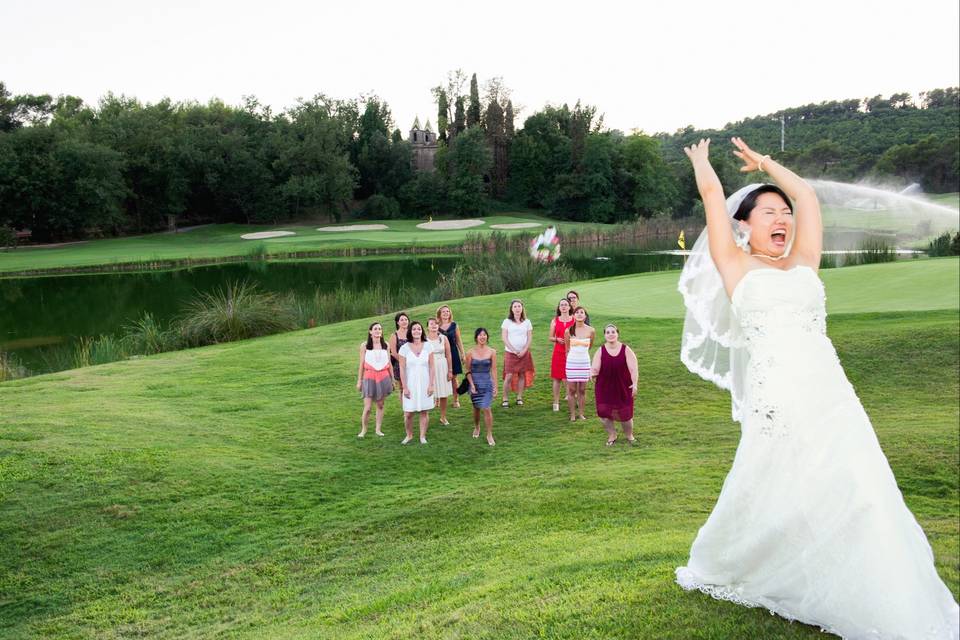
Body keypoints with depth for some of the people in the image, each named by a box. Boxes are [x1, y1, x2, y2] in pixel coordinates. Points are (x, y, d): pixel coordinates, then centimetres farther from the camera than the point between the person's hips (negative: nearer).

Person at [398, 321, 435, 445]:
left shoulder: (427, 346, -1)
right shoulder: (404, 348, -4)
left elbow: (432, 367, 0)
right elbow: (402, 369, -3)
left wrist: (431, 384, -5)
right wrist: (405, 387, -7)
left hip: (425, 384, 1)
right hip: (410, 384, -1)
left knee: (424, 411, 6)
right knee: (408, 413, 1)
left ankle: (422, 436, 19)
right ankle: (409, 435, 22)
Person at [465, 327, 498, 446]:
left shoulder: (492, 352, -3)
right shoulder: (471, 352, -4)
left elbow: (493, 370, 0)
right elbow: (468, 371, 0)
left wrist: (495, 386, -1)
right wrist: (472, 385, -8)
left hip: (487, 383, -1)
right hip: (474, 383, 1)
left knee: (486, 409, -9)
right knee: (476, 408, 16)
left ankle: (489, 435, 2)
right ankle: (476, 427, 42)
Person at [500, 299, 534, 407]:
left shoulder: (527, 322, 8)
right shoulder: (507, 321, 1)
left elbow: (530, 338, 6)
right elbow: (504, 338, -3)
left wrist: (524, 351, -7)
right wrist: (514, 350, -9)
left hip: (524, 353, 2)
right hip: (510, 353, -2)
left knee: (522, 375, 3)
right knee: (509, 376, -7)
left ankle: (519, 398, 13)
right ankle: (505, 399, 0)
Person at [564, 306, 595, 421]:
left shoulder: (591, 330, -4)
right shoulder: (569, 330, -4)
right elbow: (567, 349, 7)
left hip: (585, 362, 1)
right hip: (572, 362, -1)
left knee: (582, 390, 7)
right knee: (572, 390, 3)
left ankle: (581, 413, 19)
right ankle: (572, 414, 12)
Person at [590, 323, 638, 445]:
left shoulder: (626, 350, -5)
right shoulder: (600, 351, -3)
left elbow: (633, 368, -7)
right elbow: (595, 369, -5)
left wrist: (634, 383, -19)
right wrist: (593, 373, -29)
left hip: (623, 387, -1)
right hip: (604, 388, 1)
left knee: (625, 414, 5)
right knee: (604, 413, 1)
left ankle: (629, 435, 34)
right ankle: (612, 435, 27)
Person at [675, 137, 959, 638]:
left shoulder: (803, 264, 17)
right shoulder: (735, 265, 7)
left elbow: (806, 194, 26)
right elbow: (712, 192, 12)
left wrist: (762, 161, 38)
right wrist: (700, 158, 30)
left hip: (831, 396, 4)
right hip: (777, 399, -4)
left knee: (860, 497, -2)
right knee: (769, 502, 4)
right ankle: (712, 571, 29)